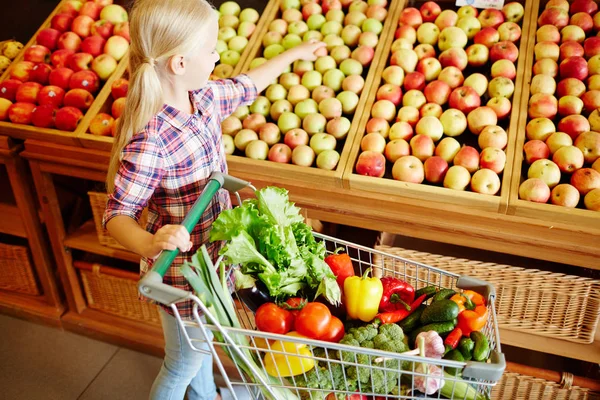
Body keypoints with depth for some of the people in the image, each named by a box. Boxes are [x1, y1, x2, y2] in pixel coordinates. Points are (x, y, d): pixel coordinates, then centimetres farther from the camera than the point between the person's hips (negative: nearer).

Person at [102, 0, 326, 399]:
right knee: (185, 361, 17)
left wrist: (295, 53, 22)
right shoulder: (151, 140, -34)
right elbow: (117, 214, -27)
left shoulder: (203, 97, -10)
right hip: (183, 269, -8)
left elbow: (245, 85, 11)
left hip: (212, 252, 8)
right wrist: (149, 244, -49)